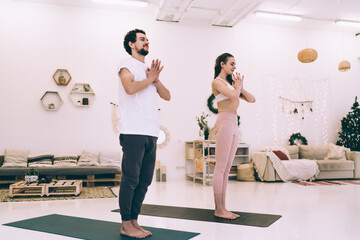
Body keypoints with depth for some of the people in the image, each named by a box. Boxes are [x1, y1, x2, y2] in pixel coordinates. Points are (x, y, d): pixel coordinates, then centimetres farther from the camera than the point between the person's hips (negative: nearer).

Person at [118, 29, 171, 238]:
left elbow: (167, 96, 16)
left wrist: (156, 80, 1)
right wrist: (150, 79, -4)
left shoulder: (151, 69, 25)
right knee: (131, 179, -4)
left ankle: (134, 221, 18)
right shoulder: (128, 65, 3)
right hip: (133, 132, -8)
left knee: (145, 180, 9)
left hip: (151, 133, 8)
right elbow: (130, 88, -18)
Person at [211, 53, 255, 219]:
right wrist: (239, 86, 4)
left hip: (234, 126, 8)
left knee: (226, 169, 6)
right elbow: (233, 95, -17)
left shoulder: (230, 83, 24)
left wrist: (240, 87, 8)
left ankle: (222, 208, 11)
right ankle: (218, 209, -3)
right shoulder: (217, 82, 0)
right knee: (221, 168, -8)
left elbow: (251, 99, 21)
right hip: (225, 123, -8)